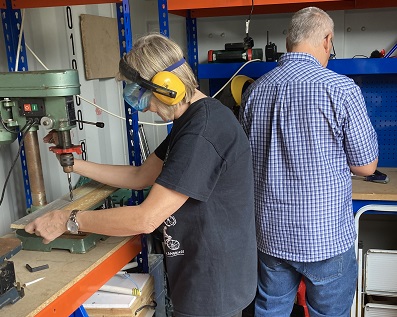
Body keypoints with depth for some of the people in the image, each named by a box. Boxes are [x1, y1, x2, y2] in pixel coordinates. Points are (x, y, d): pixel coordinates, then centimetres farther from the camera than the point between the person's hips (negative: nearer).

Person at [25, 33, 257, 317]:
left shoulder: (204, 130, -27)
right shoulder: (190, 120, 7)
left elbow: (146, 219, -27)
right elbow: (142, 176, 12)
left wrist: (68, 220, -15)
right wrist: (75, 164, 7)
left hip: (212, 288, -9)